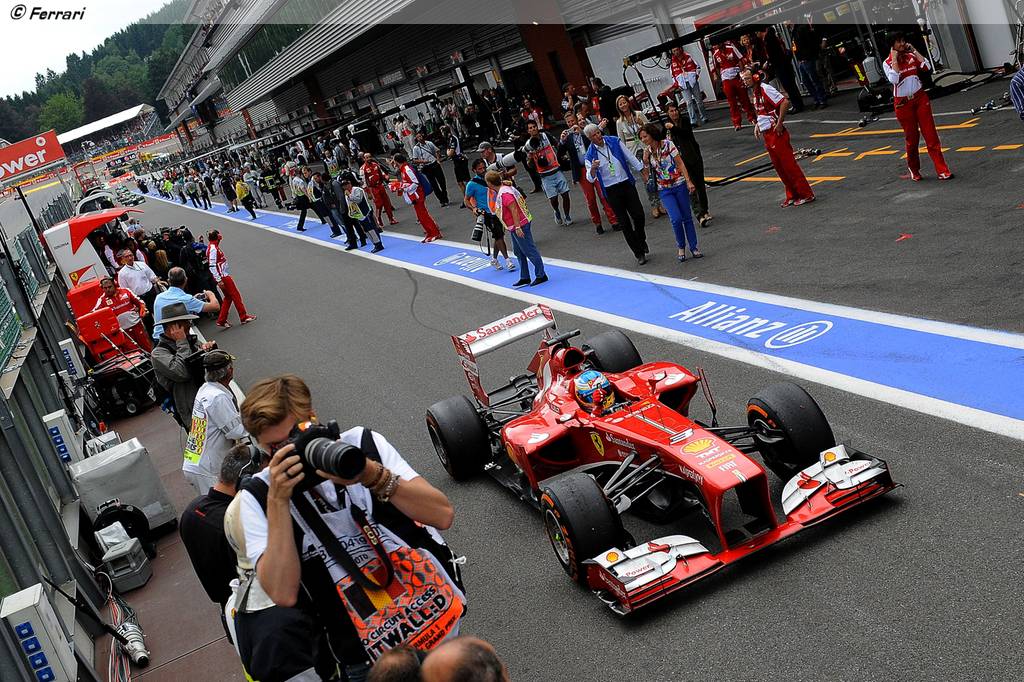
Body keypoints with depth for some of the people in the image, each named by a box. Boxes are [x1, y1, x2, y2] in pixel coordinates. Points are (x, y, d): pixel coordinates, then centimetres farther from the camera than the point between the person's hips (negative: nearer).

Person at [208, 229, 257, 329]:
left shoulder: (215, 247, 12)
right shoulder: (212, 249, -19)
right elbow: (212, 266, -23)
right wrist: (219, 280, -23)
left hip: (225, 275, 10)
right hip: (222, 277, -10)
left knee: (228, 297, 12)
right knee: (236, 295, -1)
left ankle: (221, 321, 12)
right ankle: (244, 317, 8)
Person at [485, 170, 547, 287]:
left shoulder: (504, 194, -21)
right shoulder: (502, 190, 10)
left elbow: (514, 210, -25)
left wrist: (517, 227, -26)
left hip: (519, 225, -11)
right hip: (513, 226, 11)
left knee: (529, 250, -4)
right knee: (518, 252, 15)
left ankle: (541, 275, 2)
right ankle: (525, 278, 21)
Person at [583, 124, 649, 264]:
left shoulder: (615, 141, -1)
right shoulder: (590, 154, -6)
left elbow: (630, 157, 8)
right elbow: (590, 178, -11)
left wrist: (642, 169, 7)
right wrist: (592, 169, -32)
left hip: (627, 183, 1)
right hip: (611, 190, -1)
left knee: (638, 215, -3)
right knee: (624, 222, 1)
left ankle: (641, 239, 28)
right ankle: (639, 253, 10)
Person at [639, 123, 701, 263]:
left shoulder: (668, 144, -7)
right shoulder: (647, 152, 2)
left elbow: (680, 164, -8)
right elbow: (646, 176, 3)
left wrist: (688, 181, -14)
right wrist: (645, 161, -11)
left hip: (679, 185, -1)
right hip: (665, 190, 1)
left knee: (687, 217, 3)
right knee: (676, 219, -14)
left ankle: (694, 248, 14)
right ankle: (681, 248, 6)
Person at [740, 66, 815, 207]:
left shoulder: (765, 89, -16)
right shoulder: (755, 92, 13)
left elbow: (785, 102, -25)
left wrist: (779, 123, -21)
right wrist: (757, 124, 15)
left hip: (776, 133, -10)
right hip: (767, 135, 10)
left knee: (788, 163, -6)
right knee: (778, 165, 13)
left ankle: (806, 194, 1)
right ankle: (792, 195, 21)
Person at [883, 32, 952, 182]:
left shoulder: (911, 56, 5)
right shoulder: (887, 63, -4)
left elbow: (927, 67, -9)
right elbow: (894, 79, -22)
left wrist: (914, 50, -4)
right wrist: (894, 59, -16)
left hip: (920, 98, 2)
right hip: (903, 103, -2)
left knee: (931, 135, -4)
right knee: (911, 138, 7)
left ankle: (942, 170, -7)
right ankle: (914, 171, 26)